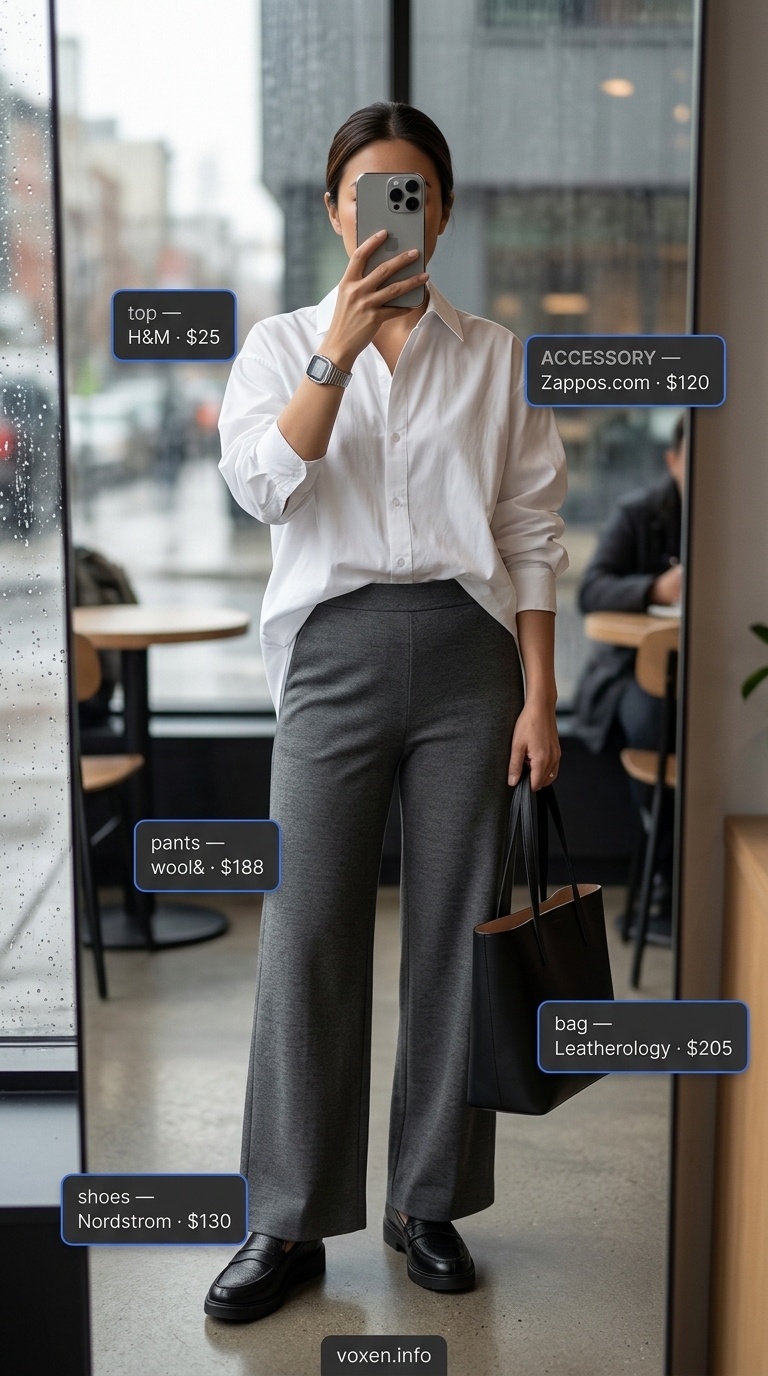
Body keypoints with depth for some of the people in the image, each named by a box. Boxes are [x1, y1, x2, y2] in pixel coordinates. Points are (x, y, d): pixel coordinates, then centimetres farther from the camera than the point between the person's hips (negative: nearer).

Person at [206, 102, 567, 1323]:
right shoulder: (282, 345, 10)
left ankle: (431, 1203, 18)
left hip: (468, 647, 1)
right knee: (308, 935, -2)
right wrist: (342, 346, -18)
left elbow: (534, 536, 8)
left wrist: (540, 697, 0)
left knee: (455, 931, 4)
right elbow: (263, 485, -8)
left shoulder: (496, 360, 11)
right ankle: (290, 1221, 9)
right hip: (337, 643, -1)